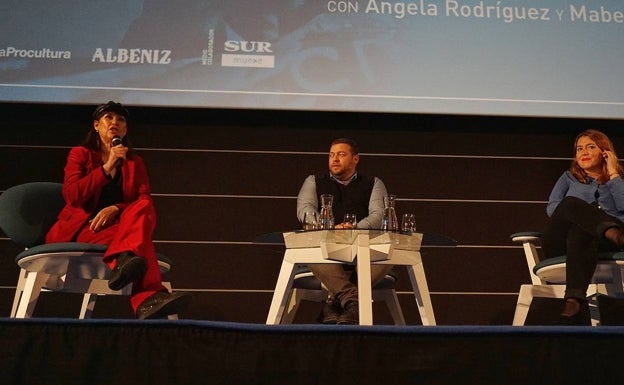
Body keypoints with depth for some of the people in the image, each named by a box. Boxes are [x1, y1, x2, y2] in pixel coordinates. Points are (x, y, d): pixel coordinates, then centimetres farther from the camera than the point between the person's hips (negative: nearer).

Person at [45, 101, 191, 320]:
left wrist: (115, 209, -18)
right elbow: (71, 195, -6)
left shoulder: (135, 162, 19)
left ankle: (124, 261, -62)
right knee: (138, 235, -35)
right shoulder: (80, 154, 13)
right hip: (79, 228, -3)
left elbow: (145, 203, 3)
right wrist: (107, 168, -12)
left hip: (117, 226, 3)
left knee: (142, 210, -34)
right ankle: (147, 299, -59)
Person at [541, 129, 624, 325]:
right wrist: (573, 213, -8)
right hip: (560, 242, 1)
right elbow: (551, 207, 13)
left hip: (600, 241, -1)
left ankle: (573, 302, -62)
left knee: (580, 233, -40)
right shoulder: (569, 177, 33)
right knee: (571, 202, -33)